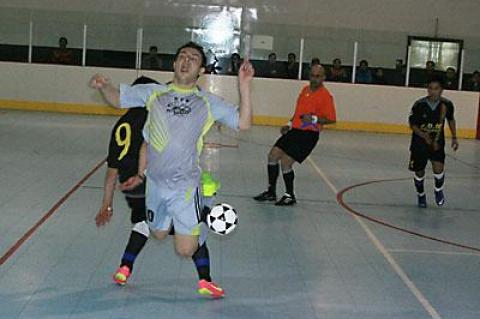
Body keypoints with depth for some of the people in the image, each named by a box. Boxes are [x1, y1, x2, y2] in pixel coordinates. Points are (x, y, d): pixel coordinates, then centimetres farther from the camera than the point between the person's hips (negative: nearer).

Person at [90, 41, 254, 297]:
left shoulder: (208, 102, -2)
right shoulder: (153, 93, 1)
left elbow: (243, 123, -8)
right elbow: (117, 98, 5)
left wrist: (244, 85, -17)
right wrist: (103, 86, -17)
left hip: (185, 186, -2)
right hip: (155, 182, 3)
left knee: (186, 250, -4)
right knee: (158, 235, 21)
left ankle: (199, 227, 29)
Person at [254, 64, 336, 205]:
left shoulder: (325, 96, -12)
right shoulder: (305, 89, 12)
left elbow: (332, 119, -14)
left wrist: (314, 119, -26)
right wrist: (290, 124, 17)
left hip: (309, 134, -8)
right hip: (295, 130, 8)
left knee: (285, 161, -13)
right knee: (273, 155, 5)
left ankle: (290, 196, 6)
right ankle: (271, 192, 18)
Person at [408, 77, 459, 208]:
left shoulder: (447, 104, -11)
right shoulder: (419, 105, -18)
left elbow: (451, 119, 9)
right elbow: (412, 123, -8)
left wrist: (454, 138, 9)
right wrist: (423, 135, -24)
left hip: (437, 141, 0)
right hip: (419, 142, 0)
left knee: (438, 168, -16)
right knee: (419, 172, 9)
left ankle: (438, 190, 16)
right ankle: (421, 195, 38)